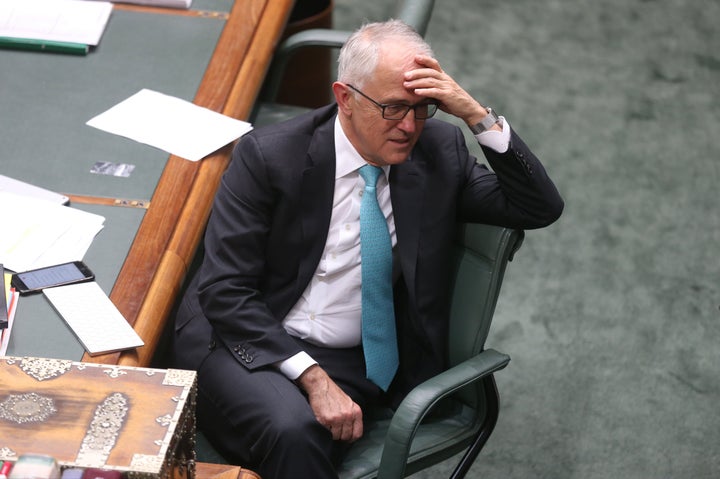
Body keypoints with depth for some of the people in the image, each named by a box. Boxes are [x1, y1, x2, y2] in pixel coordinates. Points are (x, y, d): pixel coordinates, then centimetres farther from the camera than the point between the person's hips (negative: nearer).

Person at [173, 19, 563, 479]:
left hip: (352, 363, 3)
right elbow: (224, 290, -13)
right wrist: (312, 377, -23)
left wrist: (478, 114, -15)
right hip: (242, 338, -2)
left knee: (314, 432, -30)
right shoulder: (270, 155, -11)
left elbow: (541, 208, -3)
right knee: (293, 429, -34)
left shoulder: (439, 150, 1)